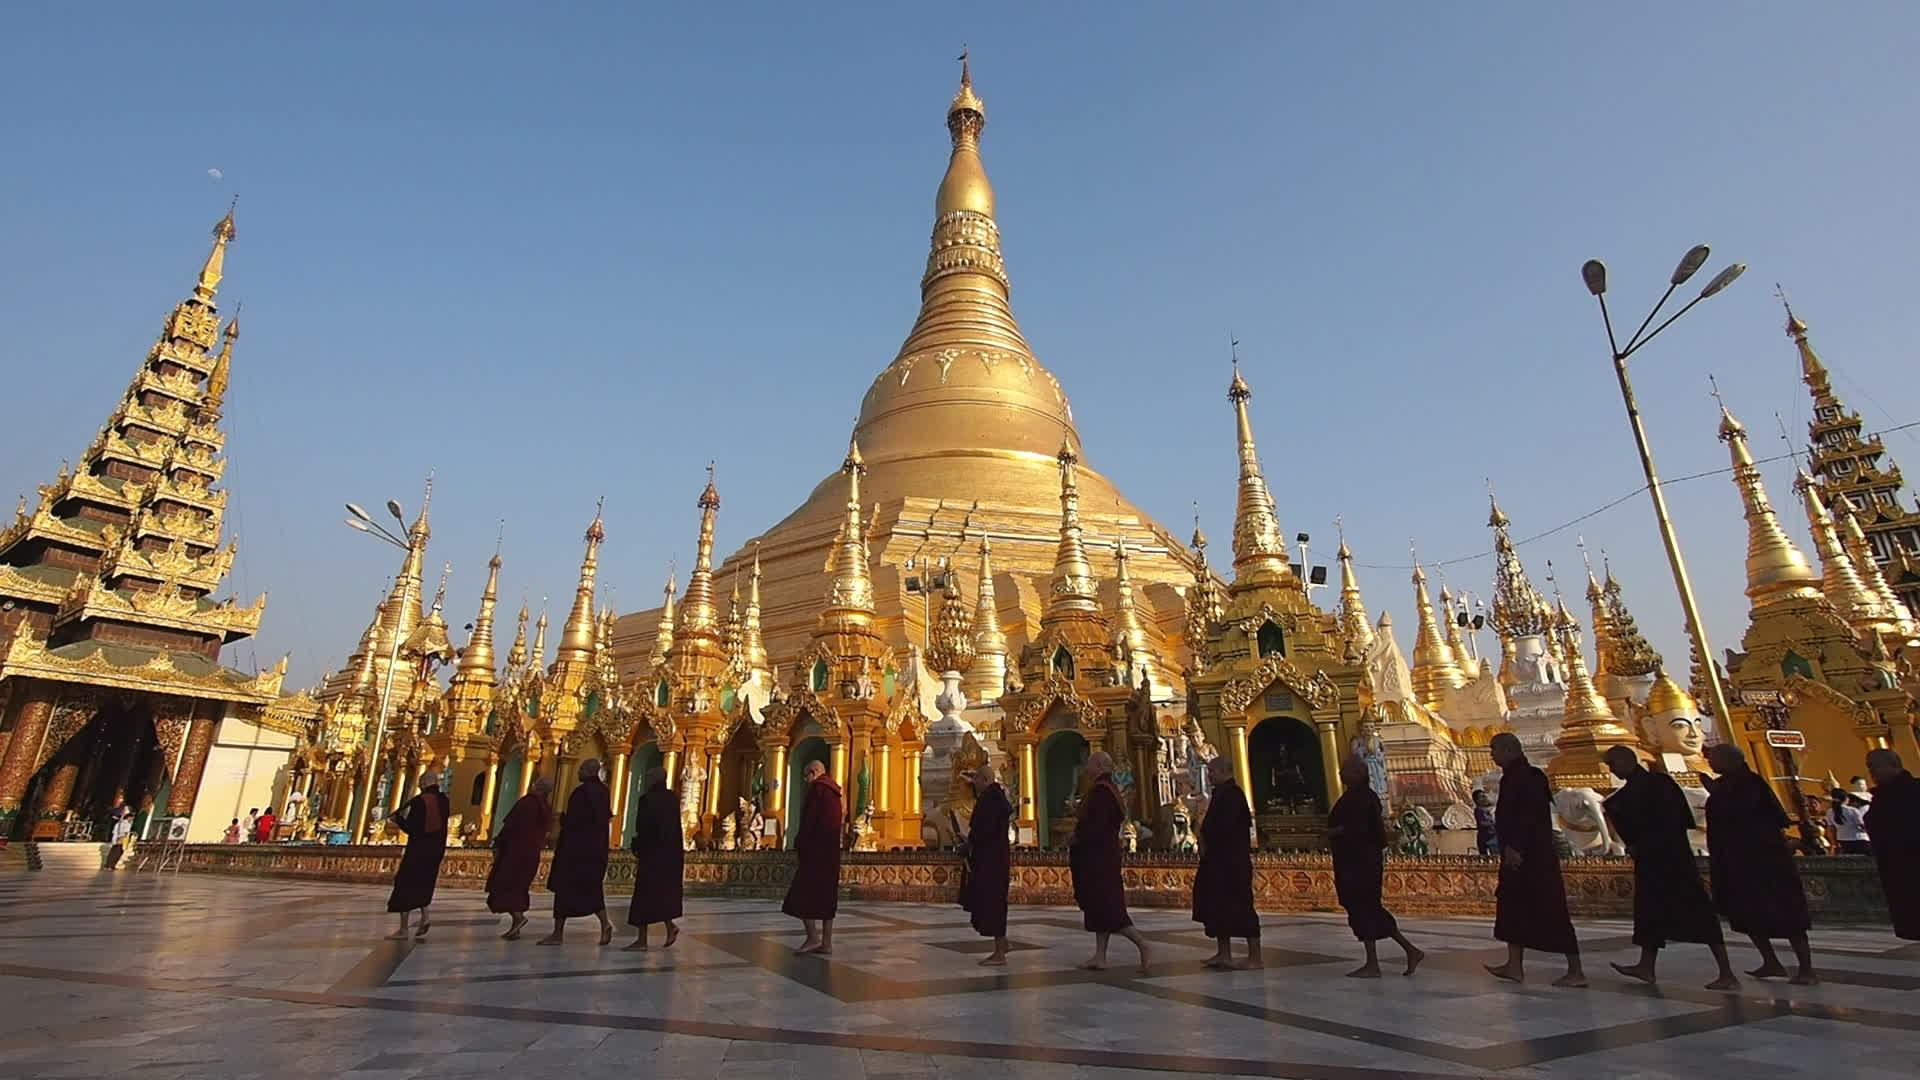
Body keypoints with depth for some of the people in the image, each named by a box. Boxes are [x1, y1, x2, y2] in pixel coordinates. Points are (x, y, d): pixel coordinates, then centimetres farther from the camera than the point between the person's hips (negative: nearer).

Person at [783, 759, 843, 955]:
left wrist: (798, 847, -11)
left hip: (815, 850, -9)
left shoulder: (817, 787, -9)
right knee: (826, 895, 8)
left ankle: (813, 937, -8)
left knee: (801, 893, -3)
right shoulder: (833, 790, 17)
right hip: (831, 852, 9)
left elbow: (808, 820, -16)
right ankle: (826, 943, 8)